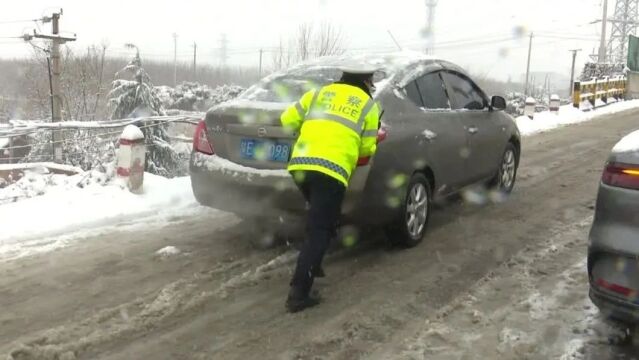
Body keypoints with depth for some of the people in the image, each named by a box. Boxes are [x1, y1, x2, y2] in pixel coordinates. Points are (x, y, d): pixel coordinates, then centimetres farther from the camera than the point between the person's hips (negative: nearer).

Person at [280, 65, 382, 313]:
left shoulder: (319, 93, 24)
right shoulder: (368, 105, 15)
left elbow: (287, 120, 24)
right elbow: (367, 148, 14)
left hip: (299, 164, 5)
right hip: (331, 170, -5)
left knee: (318, 221, 29)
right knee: (320, 230, -3)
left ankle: (311, 264, 34)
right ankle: (299, 293, -7)